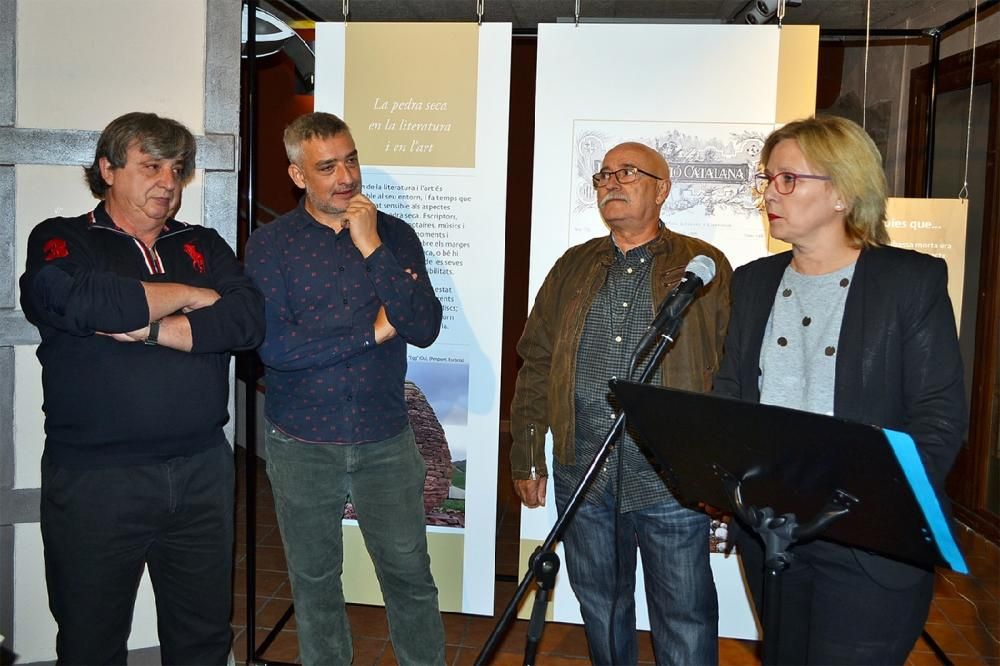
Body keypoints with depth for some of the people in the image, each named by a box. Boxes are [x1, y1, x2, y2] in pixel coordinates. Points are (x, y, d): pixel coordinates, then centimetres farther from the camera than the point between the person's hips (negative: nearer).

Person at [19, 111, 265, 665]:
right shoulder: (61, 241, 2)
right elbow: (84, 302, -21)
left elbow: (248, 320, -5)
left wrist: (150, 330, -15)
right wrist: (191, 296, -7)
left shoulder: (204, 246, 13)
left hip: (202, 471, 3)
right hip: (95, 478, -3)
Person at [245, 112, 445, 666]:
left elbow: (424, 328, -11)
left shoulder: (394, 234, 1)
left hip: (385, 439, 1)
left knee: (410, 575, 7)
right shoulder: (269, 244, -4)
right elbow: (273, 345, -17)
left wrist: (371, 248, -17)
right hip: (301, 443, 0)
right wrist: (372, 332, -13)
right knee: (314, 581, 16)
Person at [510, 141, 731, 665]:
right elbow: (536, 365, 11)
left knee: (685, 622, 7)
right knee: (601, 612, 18)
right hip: (583, 478, 4)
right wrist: (526, 458, 7)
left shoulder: (703, 267, 0)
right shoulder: (574, 267, 11)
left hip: (672, 479, -3)